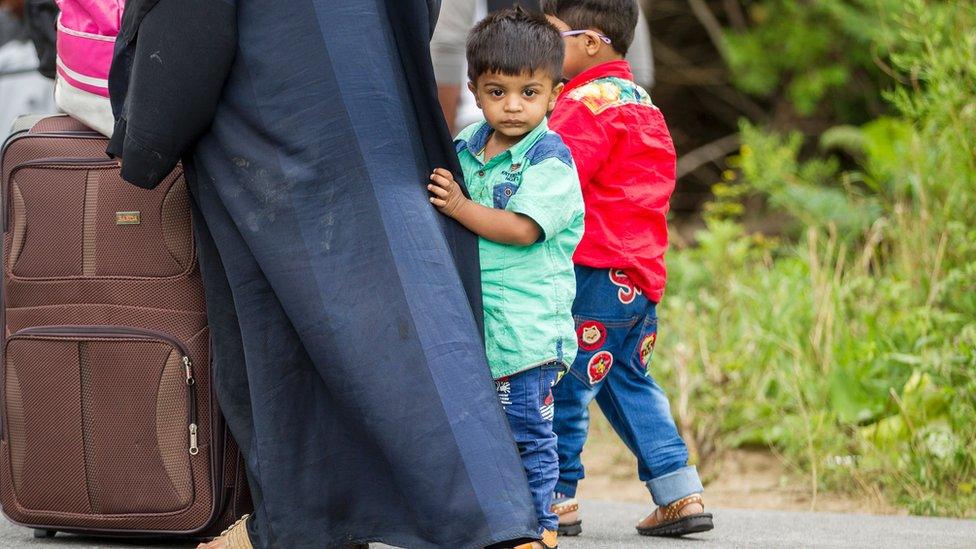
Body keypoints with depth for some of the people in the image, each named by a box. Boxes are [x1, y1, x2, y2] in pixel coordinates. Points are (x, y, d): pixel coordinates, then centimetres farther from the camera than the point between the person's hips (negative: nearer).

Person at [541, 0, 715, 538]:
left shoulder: (589, 101, -11)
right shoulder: (640, 102, 20)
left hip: (596, 272, -10)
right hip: (641, 274, 10)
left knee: (565, 381, -2)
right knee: (629, 383, 16)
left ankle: (559, 498, 3)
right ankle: (680, 494, 12)